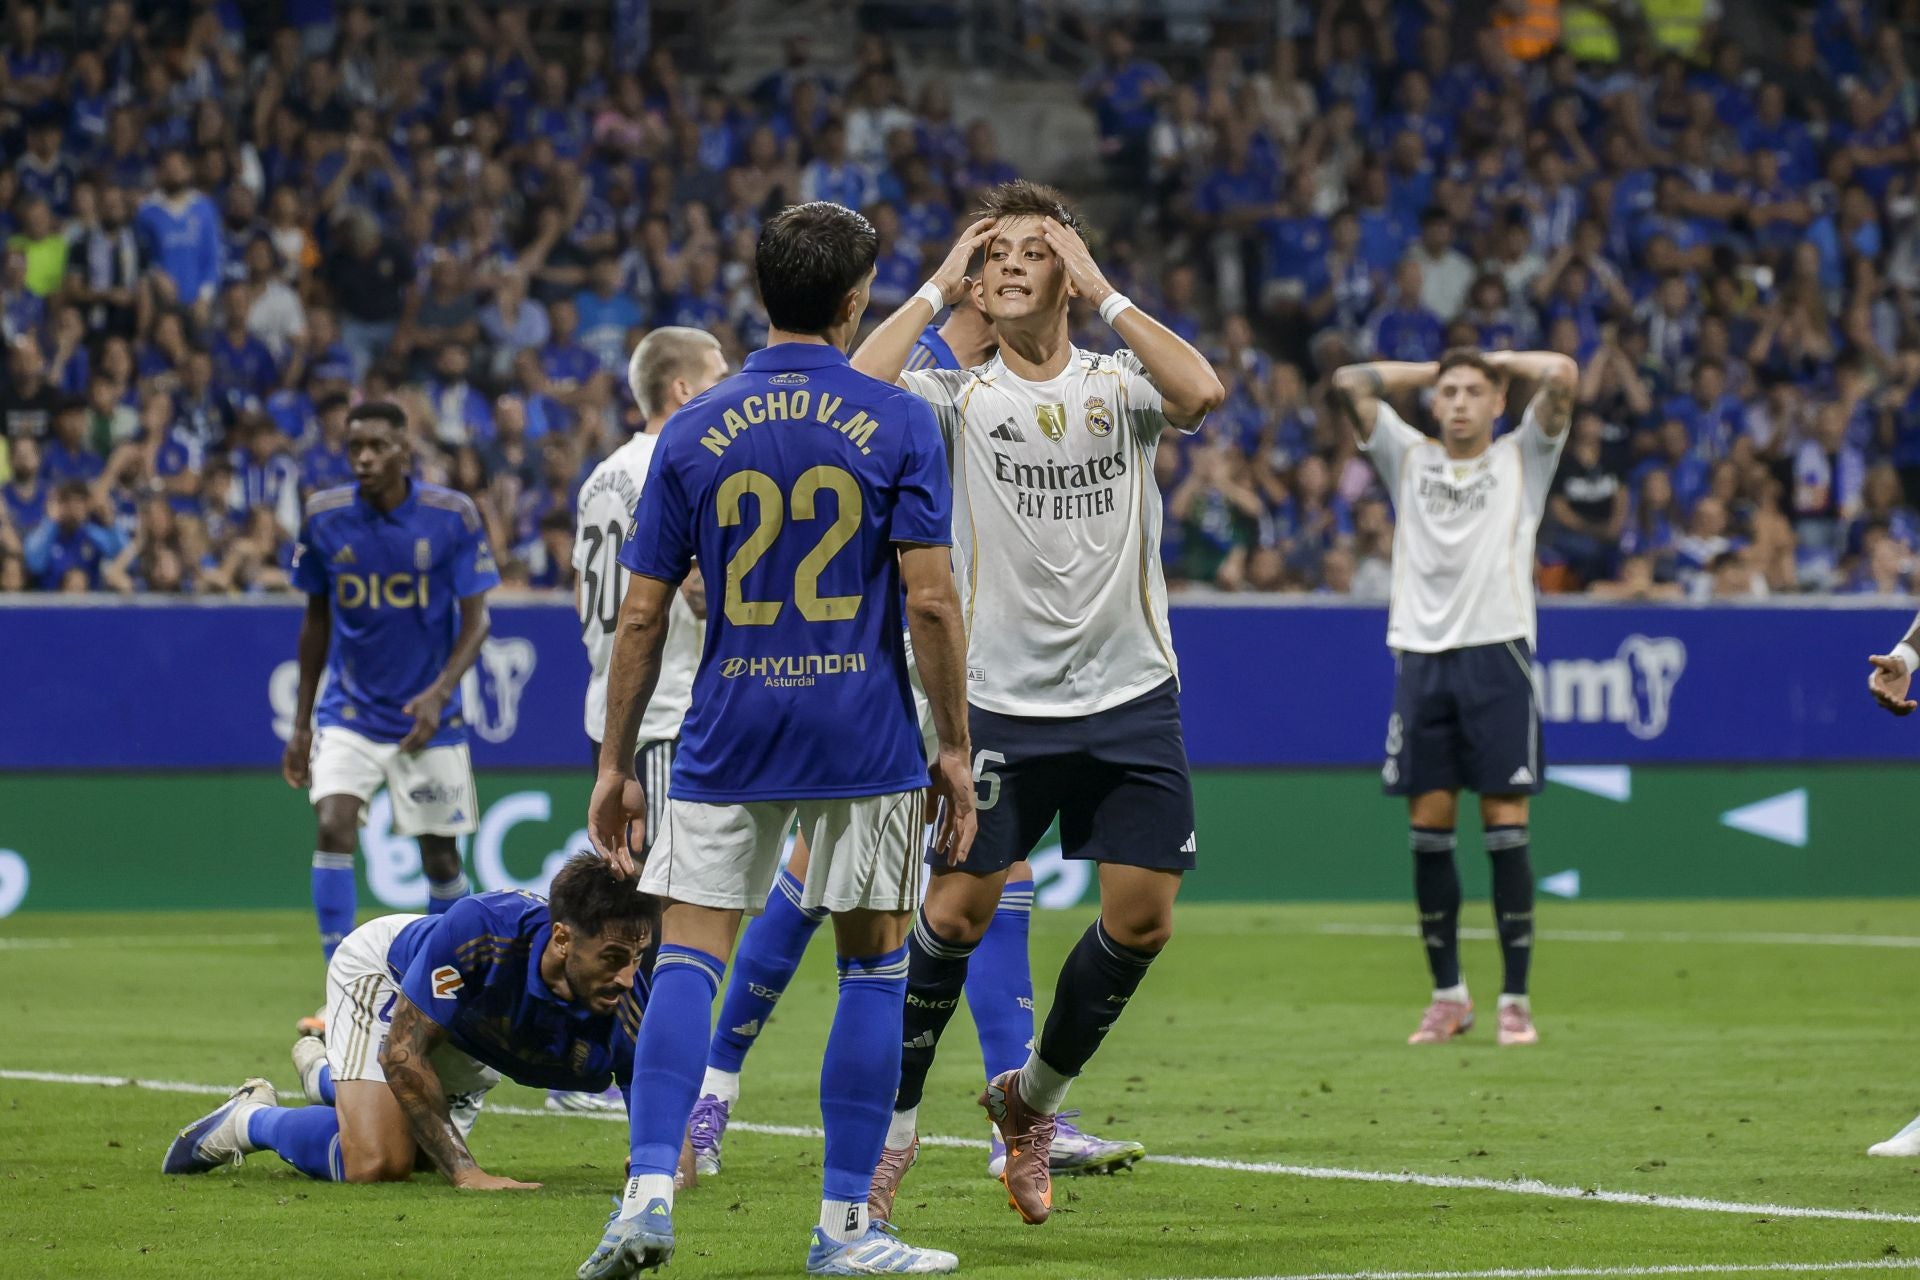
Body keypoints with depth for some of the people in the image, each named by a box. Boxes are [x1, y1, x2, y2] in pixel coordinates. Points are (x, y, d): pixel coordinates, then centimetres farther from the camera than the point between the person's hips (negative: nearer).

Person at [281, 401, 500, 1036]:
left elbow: (475, 620, -7)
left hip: (427, 717, -1)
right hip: (349, 712, 1)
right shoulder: (324, 517, -4)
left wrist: (440, 692, -23)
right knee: (333, 827, -19)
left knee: (440, 856, 4)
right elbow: (317, 619, 8)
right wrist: (301, 724, 8)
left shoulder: (453, 516, -10)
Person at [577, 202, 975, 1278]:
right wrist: (955, 749, -1)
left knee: (688, 959, 2)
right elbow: (932, 600, -8)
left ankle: (651, 1190, -13)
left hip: (728, 737, 2)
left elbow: (641, 613, 3)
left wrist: (616, 765, 10)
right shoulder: (898, 424, -4)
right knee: (875, 970, 8)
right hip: (867, 741, -1)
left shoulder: (696, 433, 3)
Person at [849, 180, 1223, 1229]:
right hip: (1001, 700, -2)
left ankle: (1032, 1096, 22)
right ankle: (894, 1122, 9)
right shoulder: (959, 394, 1)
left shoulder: (1118, 382, 3)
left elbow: (1201, 393, -19)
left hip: (1130, 697, 2)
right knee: (955, 911, -7)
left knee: (1142, 917, -1)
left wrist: (1103, 290, -12)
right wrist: (937, 288, -9)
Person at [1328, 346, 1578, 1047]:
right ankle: (1447, 994, 12)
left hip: (1497, 655, -3)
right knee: (1429, 831, 2)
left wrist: (1497, 360, 11)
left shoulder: (1522, 459, 9)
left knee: (1506, 830, -5)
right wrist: (1433, 369, 14)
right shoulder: (1409, 459, 16)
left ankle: (1515, 998, -2)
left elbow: (1563, 375, -3)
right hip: (1421, 658, 3)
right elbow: (1349, 383, 9)